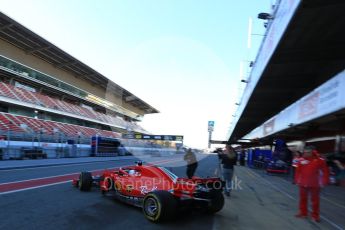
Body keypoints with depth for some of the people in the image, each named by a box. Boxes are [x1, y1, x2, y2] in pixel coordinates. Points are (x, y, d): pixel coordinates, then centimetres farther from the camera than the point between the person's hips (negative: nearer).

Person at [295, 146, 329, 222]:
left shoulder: (320, 160, -10)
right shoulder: (301, 160, -5)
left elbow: (325, 171, -4)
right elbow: (298, 171, 3)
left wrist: (324, 182, -5)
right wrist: (297, 180, 3)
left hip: (315, 184, -2)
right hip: (303, 183, 2)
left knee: (315, 200, 8)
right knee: (303, 198, 13)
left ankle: (315, 215, 23)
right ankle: (303, 213, 28)